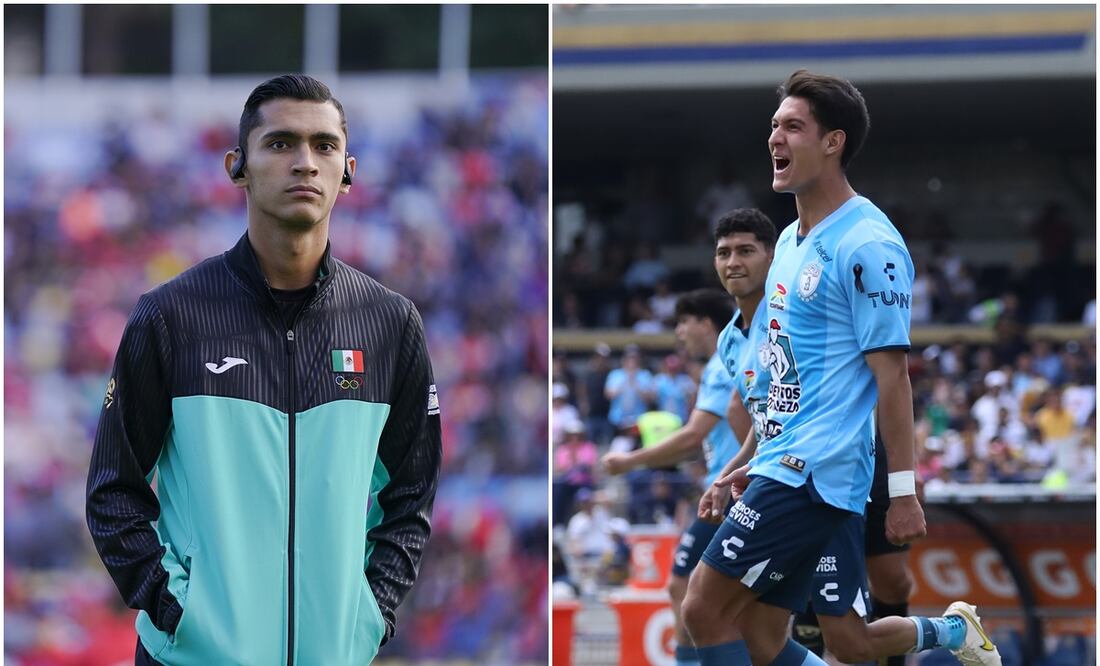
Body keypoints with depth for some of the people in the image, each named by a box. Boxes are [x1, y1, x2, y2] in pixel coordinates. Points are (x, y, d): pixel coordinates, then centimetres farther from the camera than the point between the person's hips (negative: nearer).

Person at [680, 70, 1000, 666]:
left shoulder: (867, 245, -12)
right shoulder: (791, 240, 16)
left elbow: (891, 375, -14)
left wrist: (903, 491, -16)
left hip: (818, 473, -10)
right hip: (785, 465, 10)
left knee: (705, 609, -12)